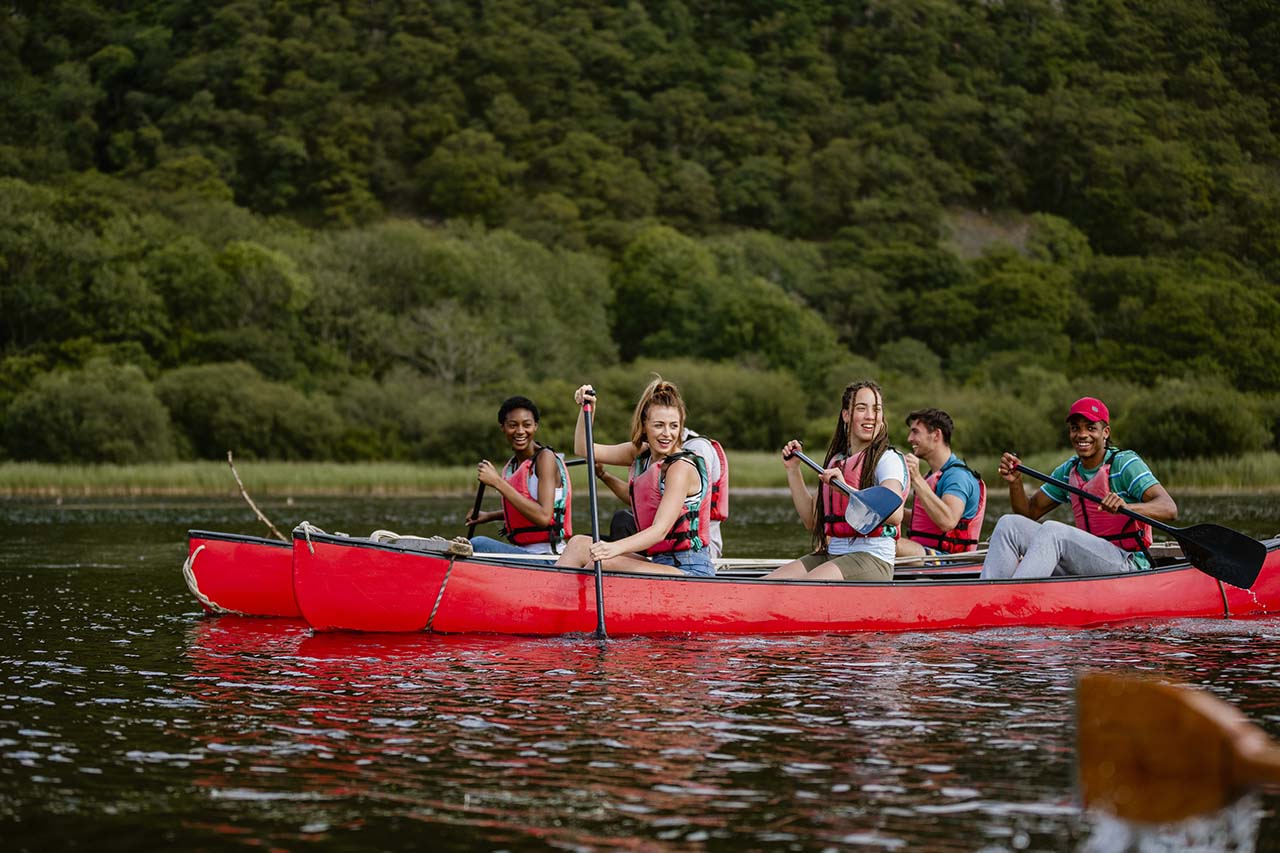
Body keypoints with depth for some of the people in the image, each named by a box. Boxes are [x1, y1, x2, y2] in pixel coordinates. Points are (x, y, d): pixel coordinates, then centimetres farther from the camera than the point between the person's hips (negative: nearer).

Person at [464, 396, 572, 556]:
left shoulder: (545, 457, -12)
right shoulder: (513, 463, 12)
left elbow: (543, 517, -24)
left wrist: (498, 482, -24)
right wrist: (489, 516, 17)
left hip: (548, 558, -9)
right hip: (523, 552, 9)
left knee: (478, 544, -25)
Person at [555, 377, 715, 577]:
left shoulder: (682, 467, -15)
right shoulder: (642, 454, 10)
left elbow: (660, 530, -25)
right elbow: (584, 449, 19)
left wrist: (616, 548, -39)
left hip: (690, 571, -8)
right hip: (658, 563, 8)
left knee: (604, 562, -24)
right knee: (579, 544, -1)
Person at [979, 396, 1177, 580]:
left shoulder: (1125, 463, -7)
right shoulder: (1068, 471, 12)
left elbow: (1169, 509, -19)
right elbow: (1030, 512, 16)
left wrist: (1125, 507, -38)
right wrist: (1015, 482, -4)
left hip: (1128, 565, -7)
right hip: (1085, 565, 7)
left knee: (1052, 530, -30)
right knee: (1009, 525, -7)